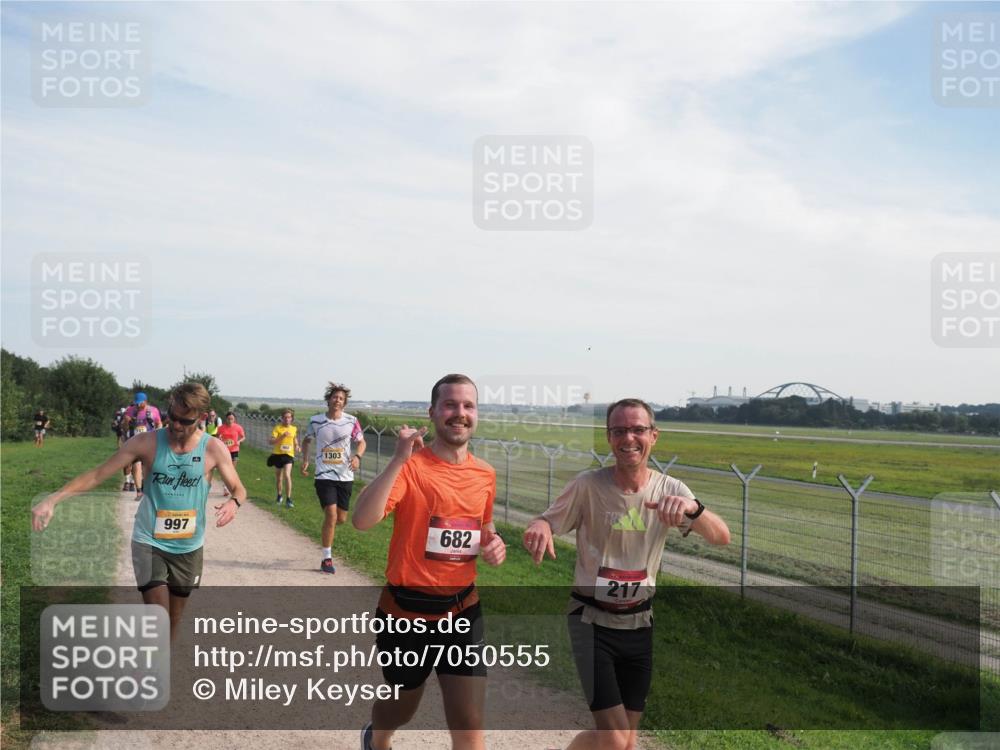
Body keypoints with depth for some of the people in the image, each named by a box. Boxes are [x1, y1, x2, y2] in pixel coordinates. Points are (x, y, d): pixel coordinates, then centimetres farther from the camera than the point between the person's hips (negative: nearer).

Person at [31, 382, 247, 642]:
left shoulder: (213, 449, -11)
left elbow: (238, 490, -3)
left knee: (174, 621, 16)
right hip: (148, 543, -2)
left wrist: (234, 503, -28)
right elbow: (98, 474, -9)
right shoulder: (147, 442, -12)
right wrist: (53, 499, -20)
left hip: (189, 548, 2)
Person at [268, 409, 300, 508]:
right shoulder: (277, 428, -9)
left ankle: (288, 499, -16)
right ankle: (279, 495, 39)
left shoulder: (294, 429, 3)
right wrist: (282, 436, -30)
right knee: (278, 477, 15)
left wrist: (297, 446, 2)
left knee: (287, 475, -19)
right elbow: (271, 441, -18)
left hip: (289, 455, 0)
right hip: (278, 454, 0)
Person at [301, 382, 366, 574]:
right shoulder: (316, 420, -1)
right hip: (325, 476, -2)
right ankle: (326, 559, -1)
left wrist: (357, 457, -13)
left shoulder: (351, 421, -2)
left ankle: (325, 535, 43)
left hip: (345, 476, 2)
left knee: (341, 519, 7)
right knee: (331, 515, -14)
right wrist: (305, 460, 3)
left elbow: (361, 442, 7)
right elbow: (307, 440, 16)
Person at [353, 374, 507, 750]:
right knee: (401, 709, 21)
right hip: (406, 610, -3)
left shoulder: (485, 474, 2)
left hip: (462, 610, 3)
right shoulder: (410, 466, -15)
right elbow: (362, 520, -30)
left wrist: (493, 542, -2)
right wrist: (399, 459, -36)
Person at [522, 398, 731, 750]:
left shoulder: (669, 490, -6)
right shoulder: (588, 486, -14)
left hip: (639, 623, 4)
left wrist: (693, 508, -39)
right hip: (592, 621, -4)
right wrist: (538, 527, -35)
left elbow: (722, 537, -16)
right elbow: (546, 523, -9)